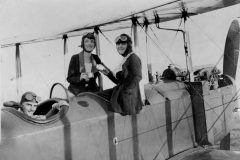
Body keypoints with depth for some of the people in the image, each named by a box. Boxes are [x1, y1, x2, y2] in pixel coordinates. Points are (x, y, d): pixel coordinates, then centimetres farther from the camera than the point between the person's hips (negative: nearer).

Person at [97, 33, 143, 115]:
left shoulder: (133, 57, -7)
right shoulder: (124, 60, 21)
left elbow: (138, 76, -20)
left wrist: (127, 90, -26)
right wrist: (108, 74, 9)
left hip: (128, 94, -9)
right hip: (120, 92, 9)